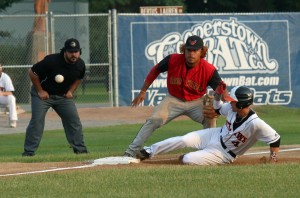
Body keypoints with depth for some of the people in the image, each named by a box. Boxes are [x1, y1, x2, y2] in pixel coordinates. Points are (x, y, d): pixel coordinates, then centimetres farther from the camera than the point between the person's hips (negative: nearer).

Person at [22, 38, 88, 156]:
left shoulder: (80, 65, -11)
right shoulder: (51, 61, -28)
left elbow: (78, 78, 14)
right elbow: (32, 72, -18)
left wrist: (70, 91, -1)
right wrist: (40, 91, -15)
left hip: (63, 96, 5)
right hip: (42, 93, -5)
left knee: (74, 120, -3)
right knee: (37, 121, -14)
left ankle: (80, 149, 8)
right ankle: (28, 152, -11)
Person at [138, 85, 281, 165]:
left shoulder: (255, 124, -34)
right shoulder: (232, 108, -13)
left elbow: (275, 139, -27)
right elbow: (218, 110, 8)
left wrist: (273, 159, -26)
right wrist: (217, 96, -10)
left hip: (224, 154, -5)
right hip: (216, 135, 5)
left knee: (188, 160, -20)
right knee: (184, 140, -12)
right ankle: (149, 152, 2)